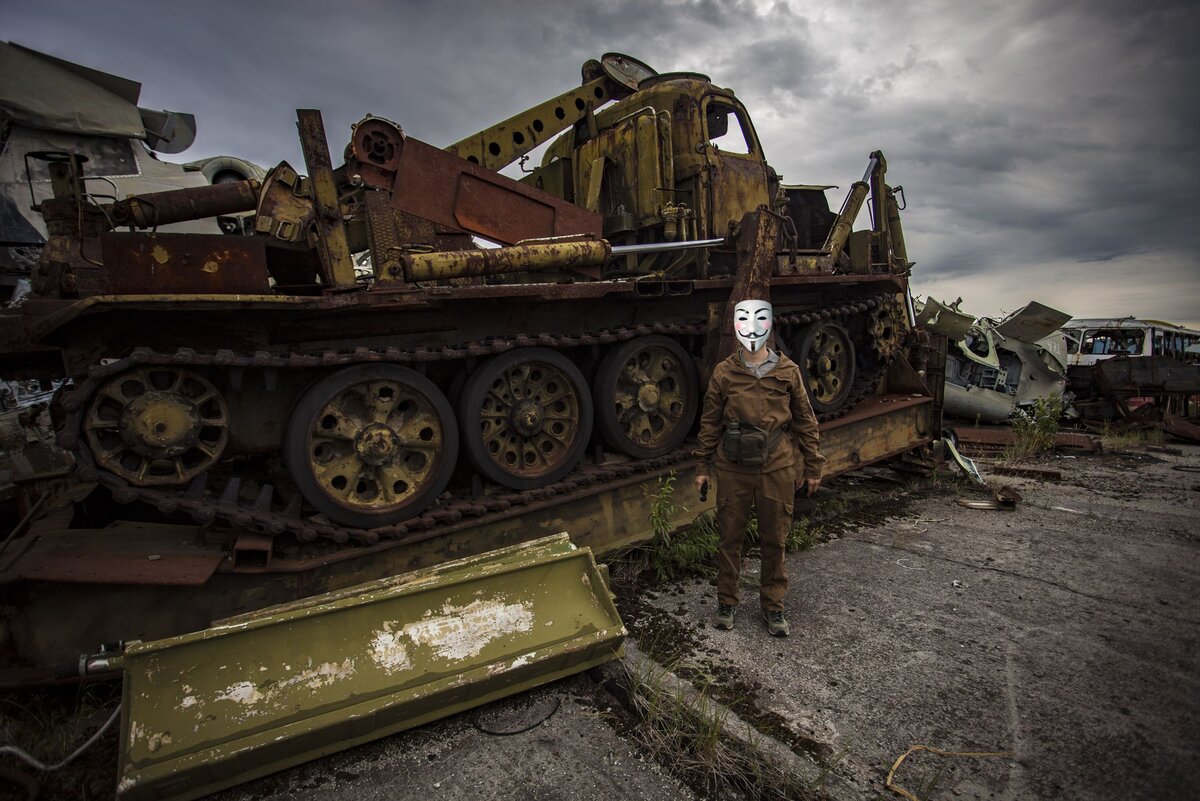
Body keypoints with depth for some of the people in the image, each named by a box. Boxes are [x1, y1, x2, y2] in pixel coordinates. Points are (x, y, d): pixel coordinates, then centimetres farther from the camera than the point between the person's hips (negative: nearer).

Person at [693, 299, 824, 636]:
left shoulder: (788, 371, 1)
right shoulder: (724, 372, 0)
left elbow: (805, 421, 6)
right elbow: (710, 422, 4)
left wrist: (812, 467, 7)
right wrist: (703, 466, 5)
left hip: (777, 467, 1)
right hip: (733, 468, 0)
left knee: (774, 539, 11)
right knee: (730, 536, 10)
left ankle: (773, 605, 28)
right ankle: (726, 602, 27)